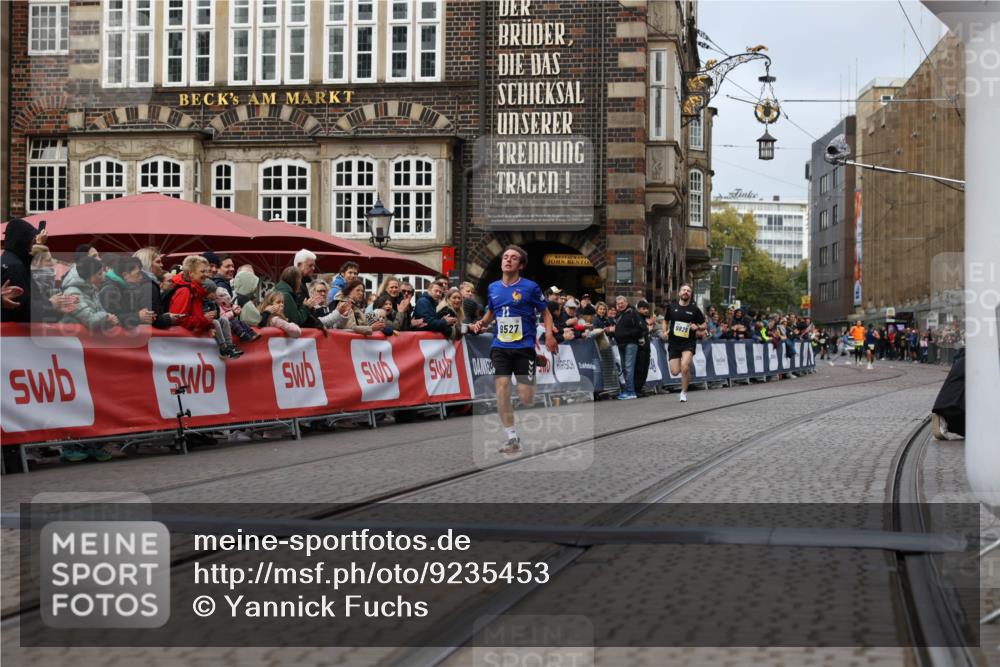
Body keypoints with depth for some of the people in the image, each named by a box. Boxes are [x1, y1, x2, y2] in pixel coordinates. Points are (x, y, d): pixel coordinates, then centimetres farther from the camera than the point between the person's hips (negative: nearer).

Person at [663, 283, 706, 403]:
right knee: (675, 371, -4)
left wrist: (697, 327, -14)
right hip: (673, 342, 2)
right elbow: (665, 320, 19)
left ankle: (684, 393, -1)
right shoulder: (671, 306, 3)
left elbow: (704, 325, 8)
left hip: (689, 342, -2)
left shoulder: (694, 309, -1)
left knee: (685, 367, -22)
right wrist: (665, 331, 0)